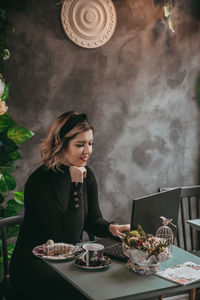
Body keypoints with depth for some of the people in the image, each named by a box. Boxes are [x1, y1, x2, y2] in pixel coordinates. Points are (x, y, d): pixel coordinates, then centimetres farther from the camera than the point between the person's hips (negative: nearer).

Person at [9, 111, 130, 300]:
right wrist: (77, 185, -23)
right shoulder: (40, 182, -21)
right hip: (33, 265, -6)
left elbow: (92, 220, 10)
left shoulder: (86, 175, 2)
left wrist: (112, 228, -13)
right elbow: (68, 237, -22)